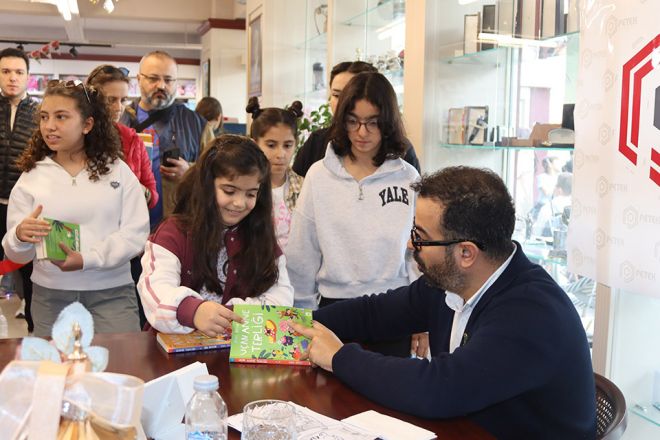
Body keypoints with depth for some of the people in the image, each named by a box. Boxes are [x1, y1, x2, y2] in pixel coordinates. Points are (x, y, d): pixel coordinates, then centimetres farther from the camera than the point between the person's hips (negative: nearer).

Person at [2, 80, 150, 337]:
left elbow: (136, 232, -6)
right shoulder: (31, 176, 5)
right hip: (50, 294, 1)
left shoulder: (118, 170, 2)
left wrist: (87, 259, -19)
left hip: (112, 292, -1)